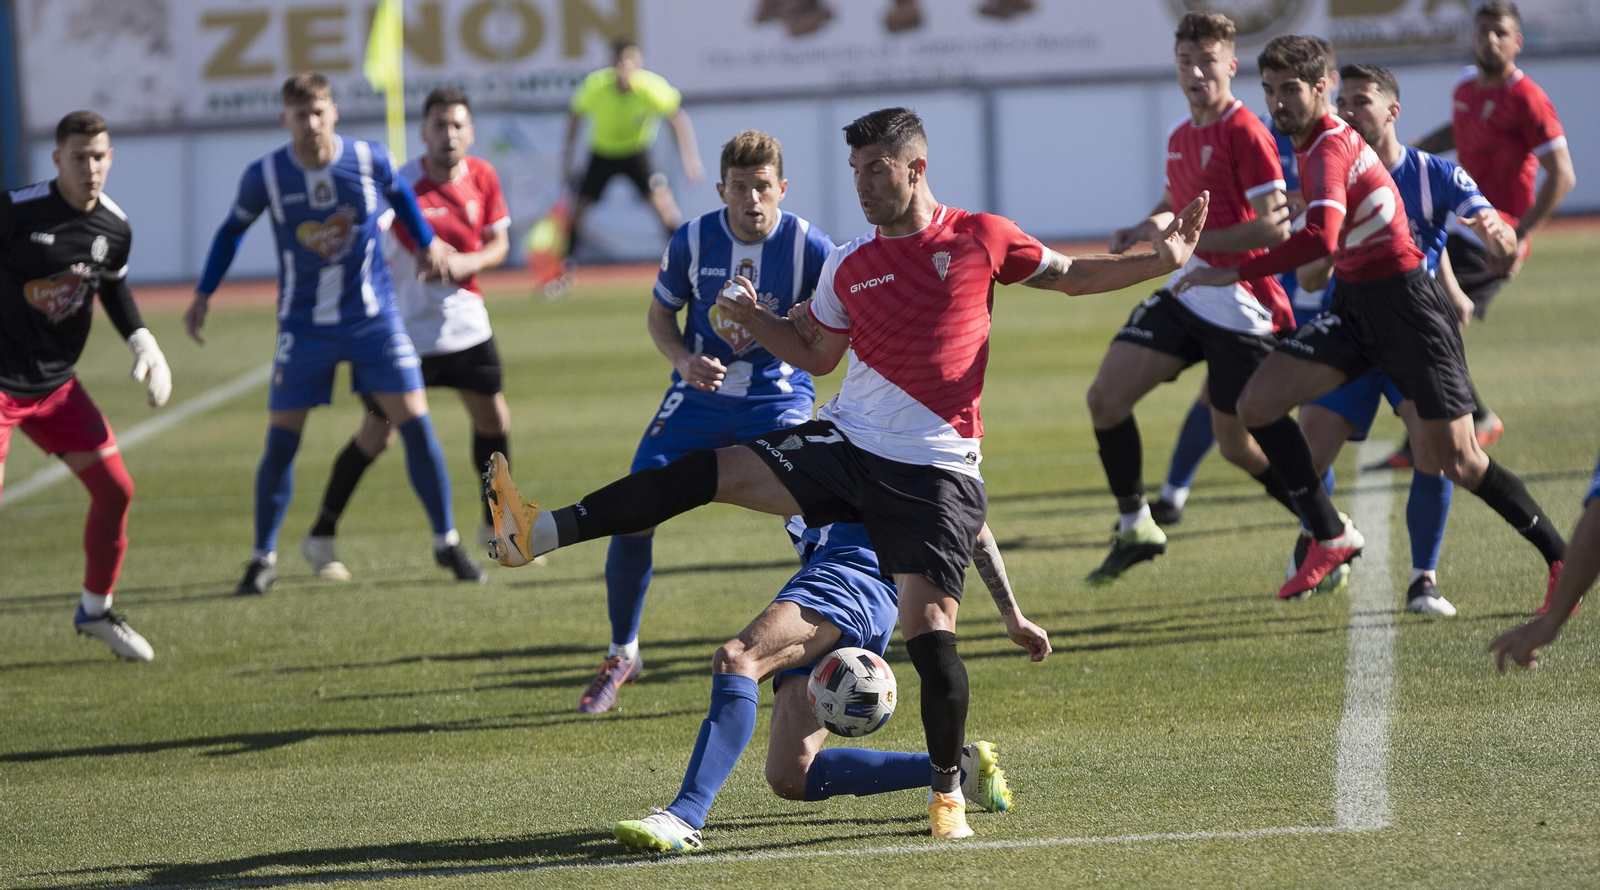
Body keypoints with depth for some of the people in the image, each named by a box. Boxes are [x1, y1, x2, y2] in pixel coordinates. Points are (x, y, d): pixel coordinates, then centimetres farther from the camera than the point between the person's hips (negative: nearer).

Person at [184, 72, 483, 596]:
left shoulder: (370, 160, -11)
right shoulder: (264, 176, -11)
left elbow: (399, 193, 13)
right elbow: (233, 228, 7)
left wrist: (427, 243, 14)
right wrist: (204, 294, 5)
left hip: (374, 317, 0)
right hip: (304, 326, 0)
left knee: (416, 424, -6)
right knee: (280, 440, -4)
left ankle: (447, 542, 9)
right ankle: (263, 558, 10)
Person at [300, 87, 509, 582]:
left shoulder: (482, 177, -1)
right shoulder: (402, 186, -19)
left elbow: (499, 243, 8)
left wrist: (472, 262, -14)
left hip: (466, 323, 6)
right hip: (404, 331, -6)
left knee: (494, 419, 10)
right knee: (376, 436, -5)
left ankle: (496, 528, 32)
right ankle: (320, 540, 8)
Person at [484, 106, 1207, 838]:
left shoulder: (980, 238, 1)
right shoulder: (848, 267, 9)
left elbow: (1073, 276, 11)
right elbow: (817, 356, 21)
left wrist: (1162, 260, -1)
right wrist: (752, 318, 6)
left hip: (933, 468, -3)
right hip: (843, 442, 3)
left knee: (928, 629, -13)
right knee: (708, 472, -13)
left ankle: (949, 790, 7)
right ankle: (541, 533, -16)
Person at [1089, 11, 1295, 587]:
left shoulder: (1245, 133, -14)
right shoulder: (1180, 136, 12)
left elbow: (1274, 226, -21)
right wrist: (1141, 232, 9)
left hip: (1240, 308, -8)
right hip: (1184, 295, 8)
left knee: (1238, 446, 1)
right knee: (1105, 397, -5)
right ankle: (1135, 529, 10)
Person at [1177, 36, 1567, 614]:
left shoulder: (1330, 148, -22)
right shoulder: (1306, 146, 8)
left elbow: (1320, 239, -38)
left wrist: (1232, 274, -37)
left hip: (1407, 305, -9)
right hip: (1354, 303, 9)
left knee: (1458, 462, -7)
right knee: (1257, 403, -6)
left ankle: (1562, 560, 9)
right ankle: (1331, 538, 3)